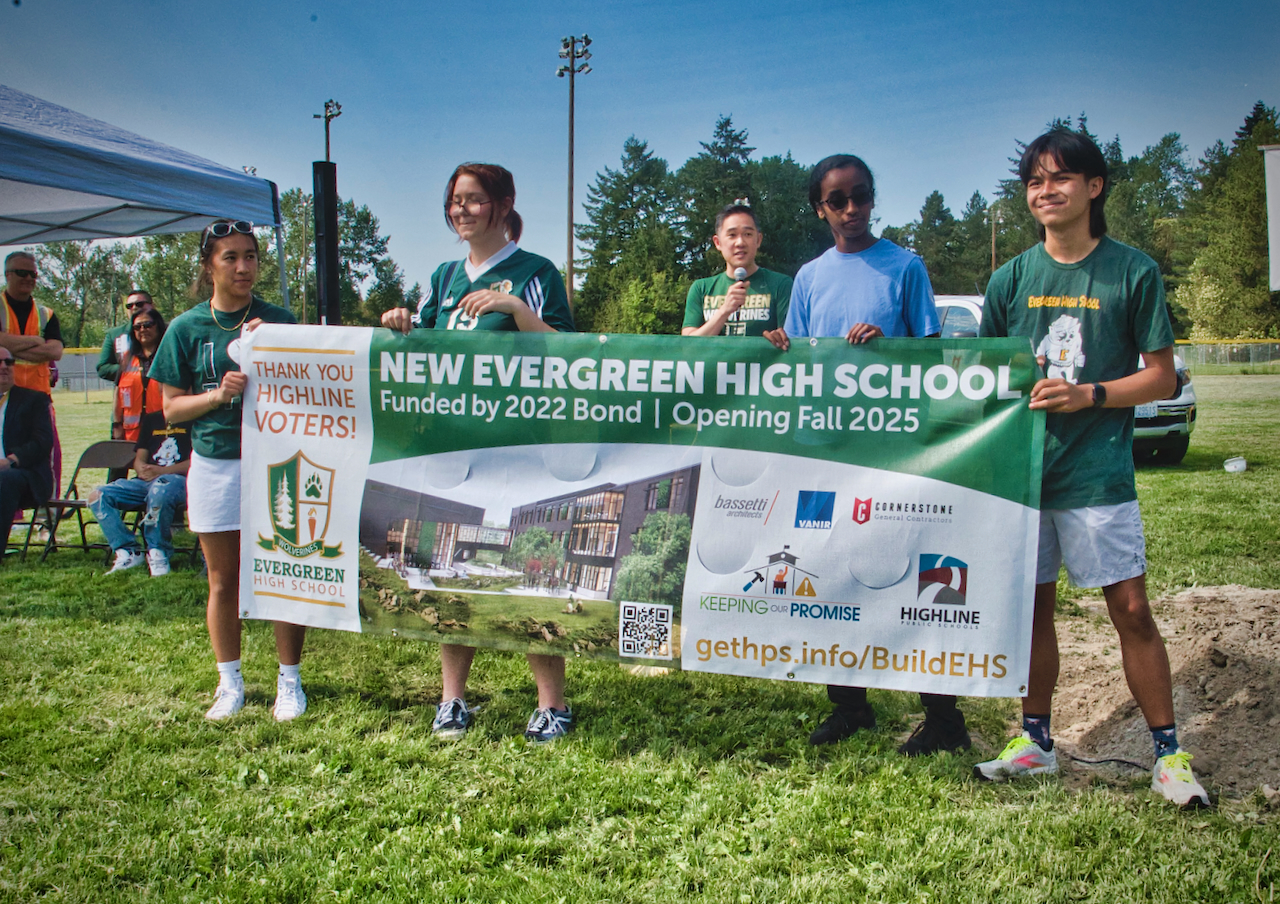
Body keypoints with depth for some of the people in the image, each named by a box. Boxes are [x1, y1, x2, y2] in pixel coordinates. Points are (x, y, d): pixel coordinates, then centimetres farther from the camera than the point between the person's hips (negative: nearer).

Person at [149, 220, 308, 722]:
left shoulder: (279, 320, 3)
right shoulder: (187, 328, 3)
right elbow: (171, 409, 4)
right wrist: (218, 395, -14)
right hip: (215, 463, 1)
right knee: (223, 579, 9)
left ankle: (289, 680, 14)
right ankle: (230, 683, 22)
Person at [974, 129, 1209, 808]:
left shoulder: (1133, 272, 0)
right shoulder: (1010, 280, 8)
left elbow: (1162, 377, 0)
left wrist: (1088, 395, -14)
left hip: (1098, 471, -3)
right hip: (1022, 467, 3)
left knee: (1131, 609, -2)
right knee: (1033, 605, 10)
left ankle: (1168, 753, 11)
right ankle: (1035, 740, 23)